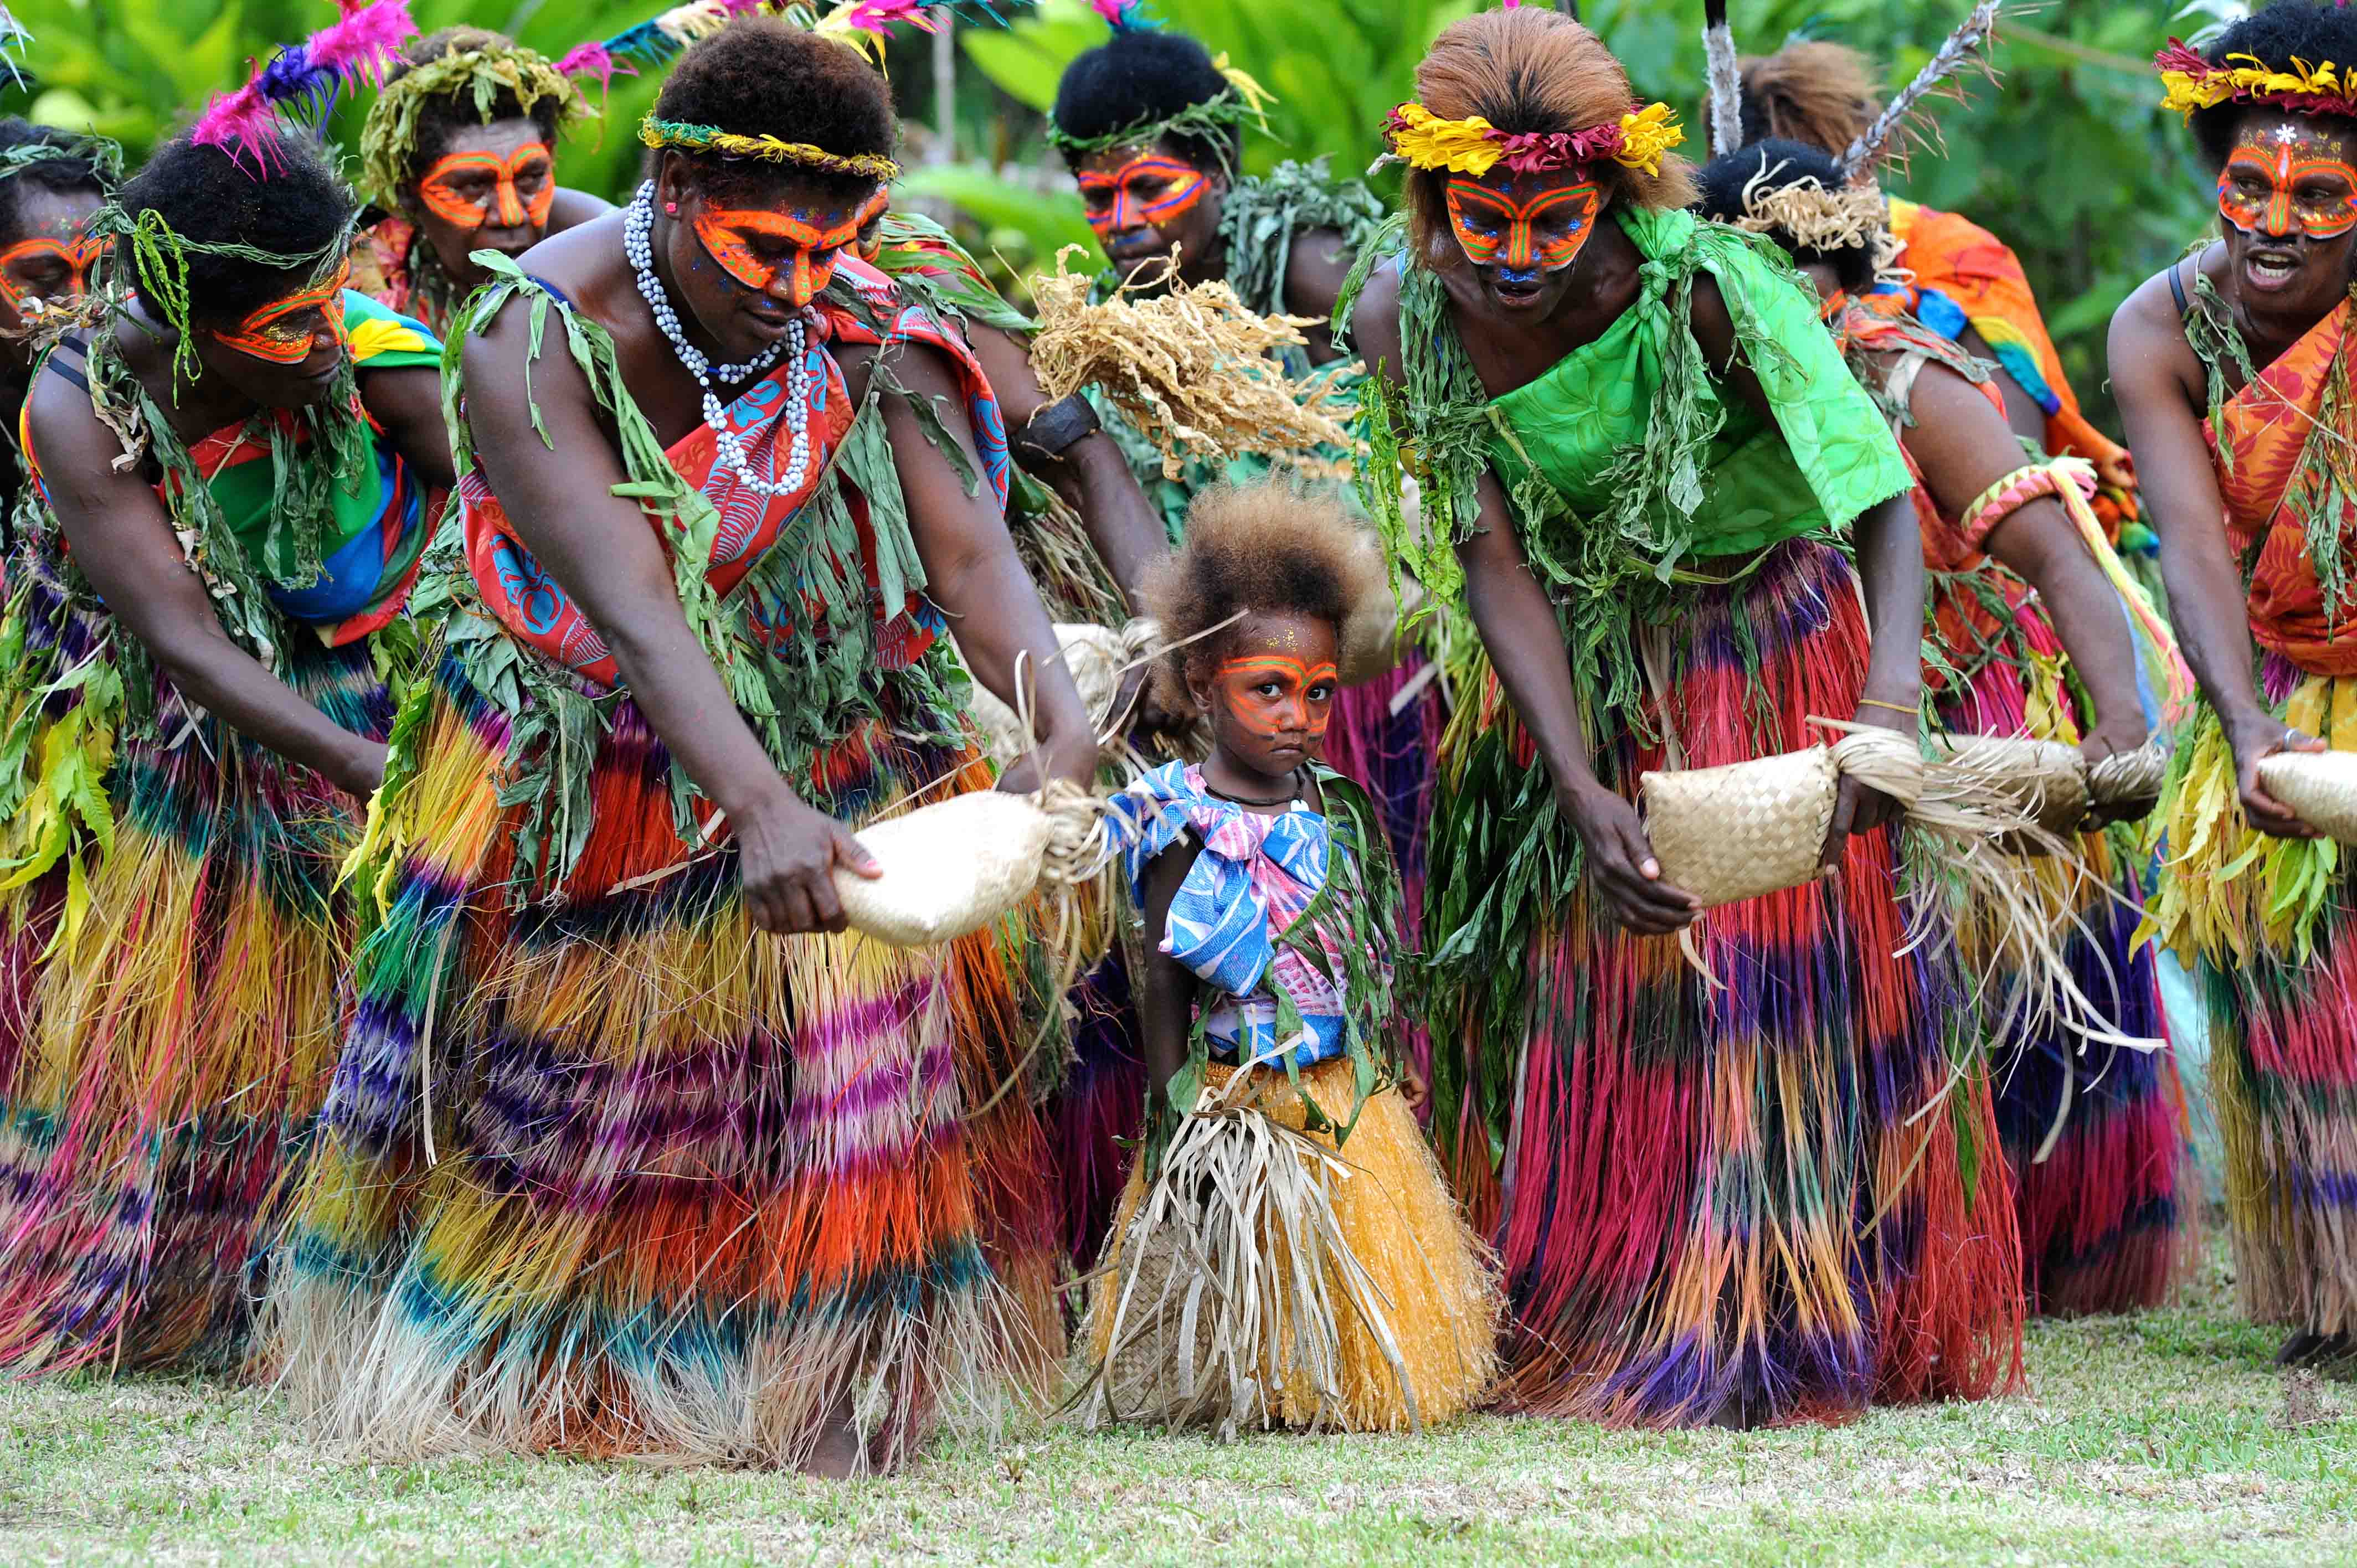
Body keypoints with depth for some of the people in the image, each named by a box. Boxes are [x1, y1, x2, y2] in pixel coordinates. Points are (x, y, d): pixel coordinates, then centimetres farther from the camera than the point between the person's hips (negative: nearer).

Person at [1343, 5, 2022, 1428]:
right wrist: (1584, 795, -31)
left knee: (1770, 980, -3)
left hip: (1763, 654, -3)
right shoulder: (1400, 317, -20)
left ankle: (1764, 1330, 11)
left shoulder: (1704, 292, -30)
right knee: (1565, 977, 9)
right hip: (1574, 671, 3)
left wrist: (1894, 695, -47)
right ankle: (1576, 1315, 24)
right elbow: (1493, 564, -20)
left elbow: (1884, 504, -29)